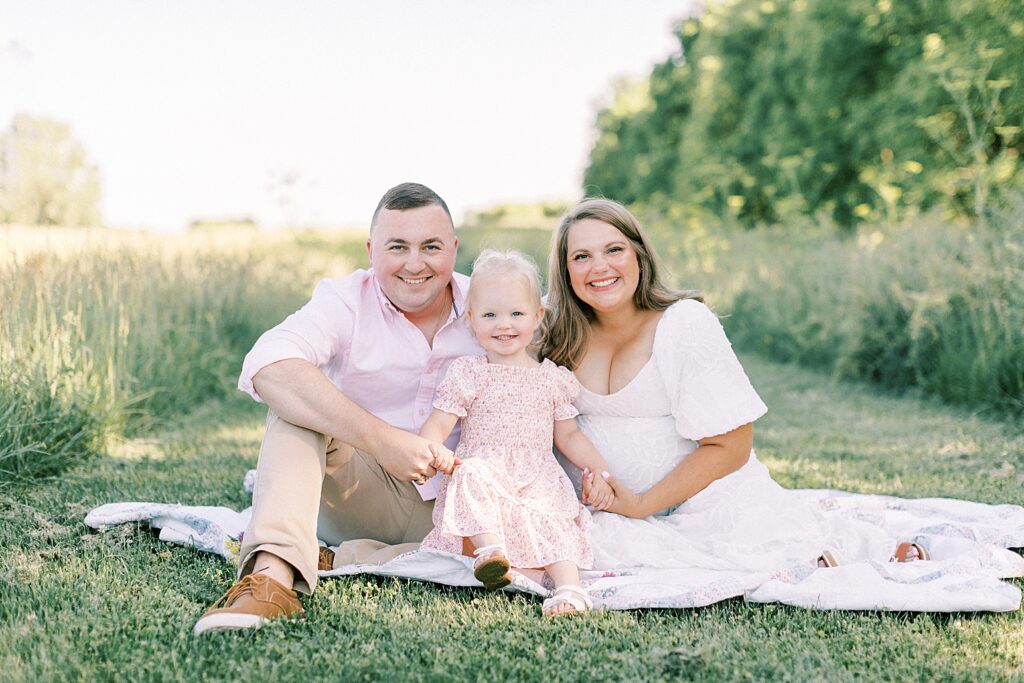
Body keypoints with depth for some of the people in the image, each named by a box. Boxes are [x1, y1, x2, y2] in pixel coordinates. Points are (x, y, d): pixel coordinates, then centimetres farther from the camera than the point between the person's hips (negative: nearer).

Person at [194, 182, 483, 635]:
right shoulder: (345, 301, -10)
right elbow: (268, 368, -30)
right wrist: (380, 439, -39)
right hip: (362, 491, -2)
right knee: (298, 399, -24)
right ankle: (273, 573, -45)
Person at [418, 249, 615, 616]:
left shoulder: (552, 378, 15)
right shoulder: (467, 373, 7)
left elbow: (568, 436, 21)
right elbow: (438, 424, -1)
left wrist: (600, 471, 7)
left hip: (538, 483, 2)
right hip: (485, 475, -1)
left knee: (551, 518, -27)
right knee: (472, 474, -34)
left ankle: (568, 587, -40)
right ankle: (489, 546, -48)